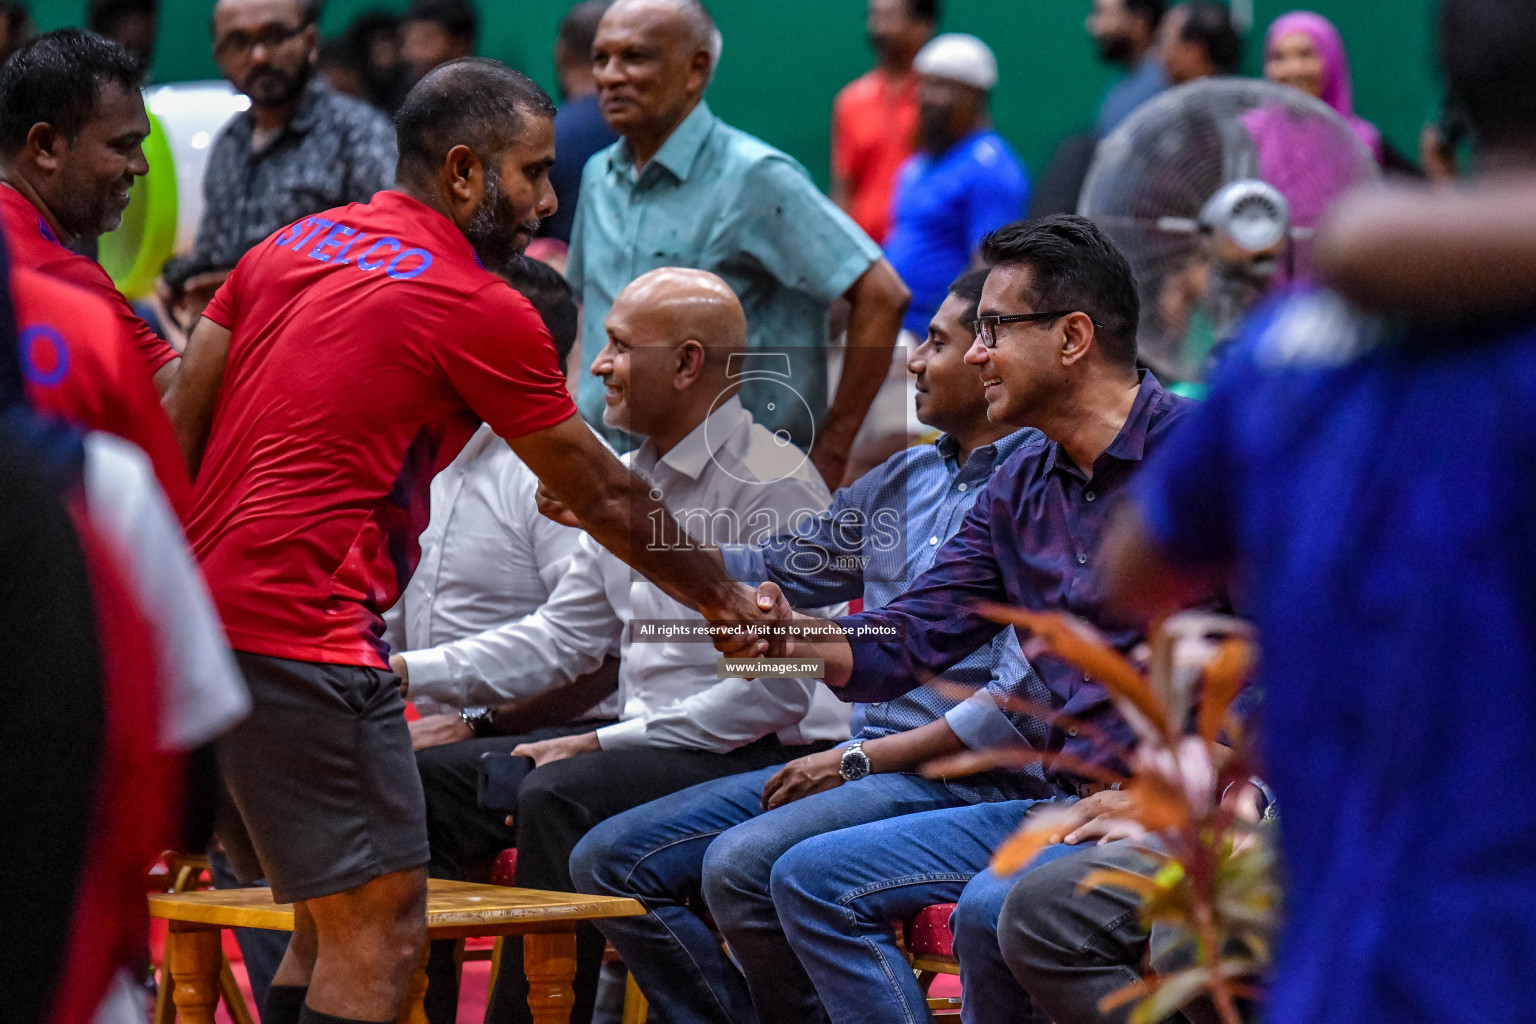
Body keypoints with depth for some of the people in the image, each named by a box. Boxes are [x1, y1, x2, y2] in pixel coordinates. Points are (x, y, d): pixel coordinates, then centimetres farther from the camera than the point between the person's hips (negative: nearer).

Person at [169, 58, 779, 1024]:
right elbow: (605, 498, 5)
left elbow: (179, 431, 13)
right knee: (381, 937, -6)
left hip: (192, 630, 8)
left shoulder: (288, 248, 15)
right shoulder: (481, 309, -5)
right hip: (304, 643, -8)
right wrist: (729, 600, 19)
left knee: (333, 931, 16)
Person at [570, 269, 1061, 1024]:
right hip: (868, 763, 9)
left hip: (963, 782, -9)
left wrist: (861, 759, -15)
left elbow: (1026, 700, -17)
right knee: (610, 859, -1)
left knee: (742, 865, -32)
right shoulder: (905, 478, 18)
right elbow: (775, 573, 26)